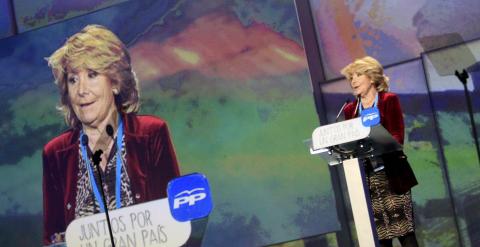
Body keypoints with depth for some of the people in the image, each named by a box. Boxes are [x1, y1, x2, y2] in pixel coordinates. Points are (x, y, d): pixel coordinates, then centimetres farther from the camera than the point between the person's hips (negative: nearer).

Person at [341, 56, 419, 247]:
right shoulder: (350, 109, 14)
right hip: (366, 178, 3)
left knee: (404, 231, -6)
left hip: (391, 175, -3)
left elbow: (397, 137, -7)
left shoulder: (389, 100, 3)